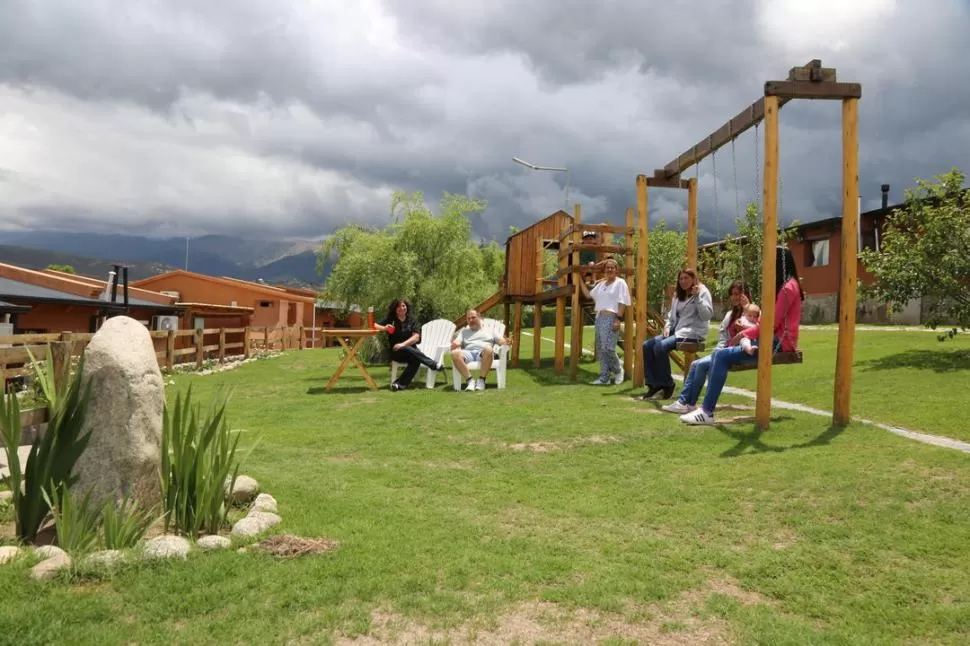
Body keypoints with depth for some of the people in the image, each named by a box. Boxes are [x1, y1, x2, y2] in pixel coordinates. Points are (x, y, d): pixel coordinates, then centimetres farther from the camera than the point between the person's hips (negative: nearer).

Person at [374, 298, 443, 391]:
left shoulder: (411, 320, 7)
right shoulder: (390, 320, 6)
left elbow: (416, 337, -5)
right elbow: (374, 325, -2)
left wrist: (403, 344, -20)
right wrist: (384, 328, -22)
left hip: (411, 350, 1)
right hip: (396, 352, -1)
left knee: (416, 360, -35)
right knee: (407, 350, -36)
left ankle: (400, 384, -40)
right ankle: (434, 365, -30)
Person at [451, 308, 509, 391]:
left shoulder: (489, 331, 30)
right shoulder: (463, 331, 33)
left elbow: (501, 341, 18)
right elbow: (457, 342, 15)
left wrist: (506, 342, -7)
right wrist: (455, 344, -11)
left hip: (483, 353, -1)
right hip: (468, 353, 1)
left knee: (488, 348, -40)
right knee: (455, 353, -34)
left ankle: (481, 380, -31)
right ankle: (470, 380, -29)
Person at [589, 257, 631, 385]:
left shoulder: (620, 283, -2)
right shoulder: (601, 284, 19)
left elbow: (622, 303, -9)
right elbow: (589, 294, 28)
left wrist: (618, 319, -17)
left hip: (611, 318, -8)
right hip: (599, 317, 8)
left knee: (608, 348, -15)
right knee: (600, 349, 6)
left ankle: (618, 370, 9)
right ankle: (604, 377, 11)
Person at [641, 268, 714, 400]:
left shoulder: (702, 292, -3)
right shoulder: (678, 295, 20)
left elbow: (707, 315, -15)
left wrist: (697, 297, -21)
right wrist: (667, 327, 3)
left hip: (693, 333, -8)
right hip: (676, 330, 8)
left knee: (660, 347, -29)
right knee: (647, 345, -12)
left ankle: (667, 384, -15)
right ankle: (654, 384, -9)